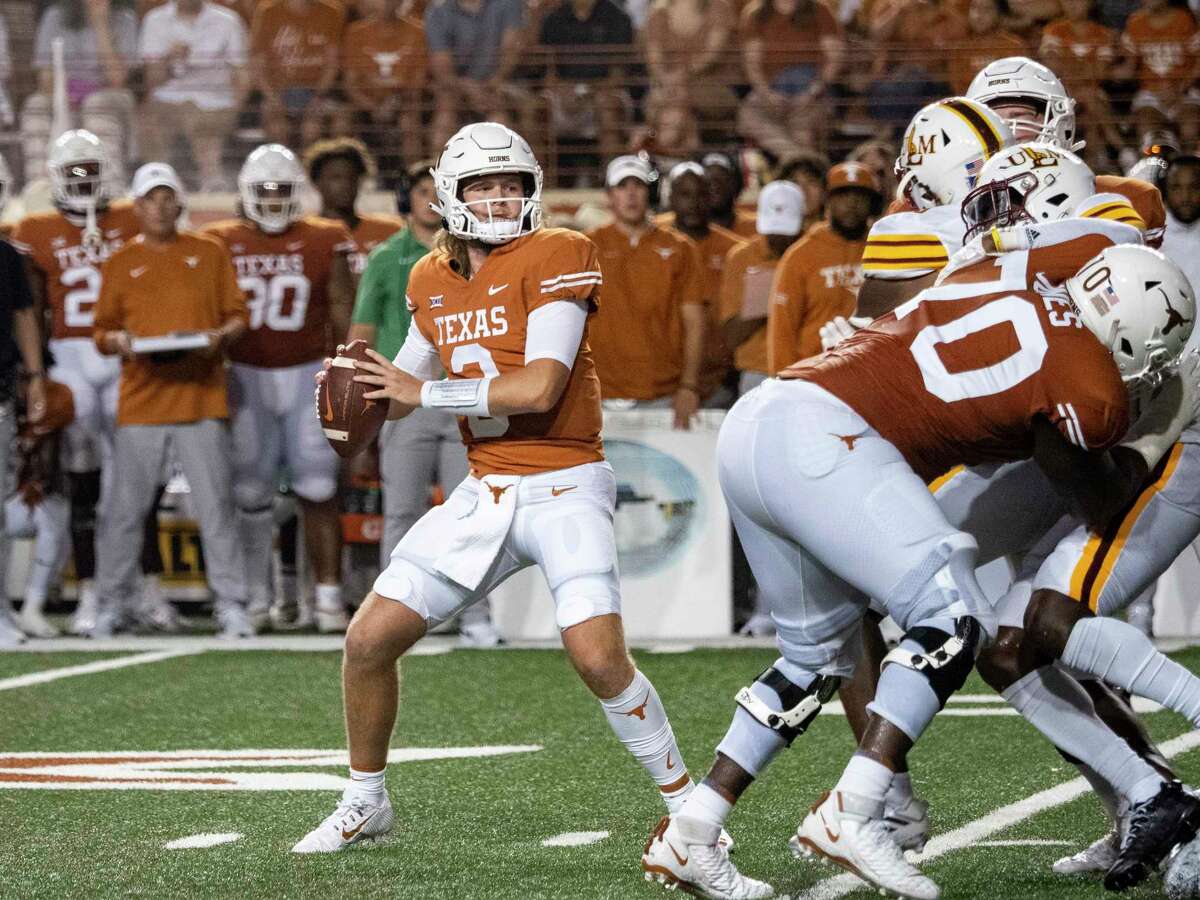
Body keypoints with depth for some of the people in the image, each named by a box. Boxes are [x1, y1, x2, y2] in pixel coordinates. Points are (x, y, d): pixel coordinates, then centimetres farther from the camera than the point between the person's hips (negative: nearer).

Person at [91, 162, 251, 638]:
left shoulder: (209, 253, 9)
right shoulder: (121, 263, 10)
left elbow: (237, 315, 10)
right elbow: (102, 331, 11)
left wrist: (220, 336, -11)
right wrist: (119, 341, -11)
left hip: (201, 398, -1)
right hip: (141, 398, 1)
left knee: (215, 505, -2)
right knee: (125, 507, 2)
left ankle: (231, 604, 2)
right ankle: (111, 603, 11)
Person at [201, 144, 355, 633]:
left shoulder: (323, 242, 0)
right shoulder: (221, 244, 2)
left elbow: (343, 315, 3)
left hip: (307, 374, -1)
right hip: (245, 377, 1)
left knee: (318, 491, -5)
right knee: (250, 494, 3)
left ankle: (329, 596, -3)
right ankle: (256, 598, 11)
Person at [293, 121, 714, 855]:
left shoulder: (555, 258, -12)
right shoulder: (432, 281, 9)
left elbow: (539, 387, -21)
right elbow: (406, 387, 24)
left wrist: (425, 392, -14)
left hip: (565, 486, -6)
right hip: (487, 491, 6)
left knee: (599, 658, -22)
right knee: (370, 640, 2)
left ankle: (687, 806, -4)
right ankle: (365, 804, 22)